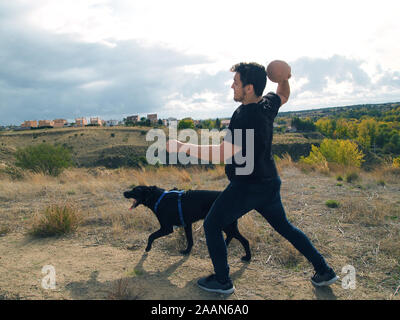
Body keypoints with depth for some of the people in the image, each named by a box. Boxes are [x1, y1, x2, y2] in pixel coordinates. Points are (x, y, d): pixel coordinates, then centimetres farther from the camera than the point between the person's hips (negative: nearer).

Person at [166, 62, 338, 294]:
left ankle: (222, 281, 18)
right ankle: (324, 271, 32)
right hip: (269, 183, 9)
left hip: (247, 187, -9)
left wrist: (182, 147, -24)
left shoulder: (245, 116, -25)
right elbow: (283, 95, 26)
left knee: (212, 225, 7)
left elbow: (223, 153, -28)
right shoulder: (268, 105, 1)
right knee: (284, 226, 24)